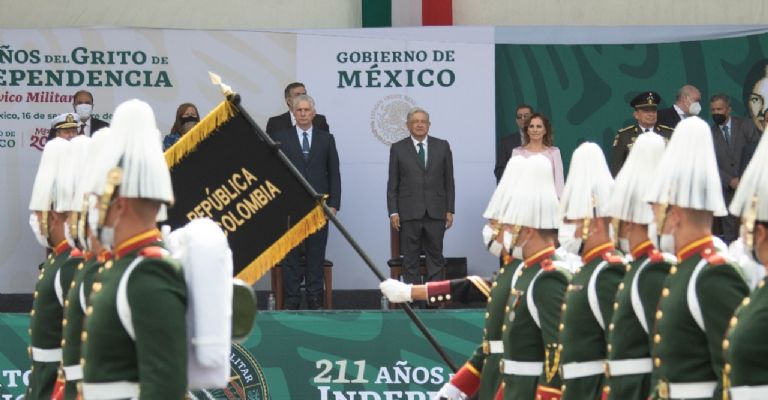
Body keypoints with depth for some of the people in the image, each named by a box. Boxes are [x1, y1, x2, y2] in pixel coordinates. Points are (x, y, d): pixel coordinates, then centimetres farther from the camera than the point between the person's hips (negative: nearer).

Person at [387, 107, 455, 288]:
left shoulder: (442, 146, 8)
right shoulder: (398, 149, 5)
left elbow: (448, 181, 8)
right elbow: (392, 184, 4)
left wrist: (449, 210, 3)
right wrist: (393, 212, -4)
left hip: (436, 212, 1)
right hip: (409, 213, -1)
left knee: (436, 257, 2)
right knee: (410, 259, 1)